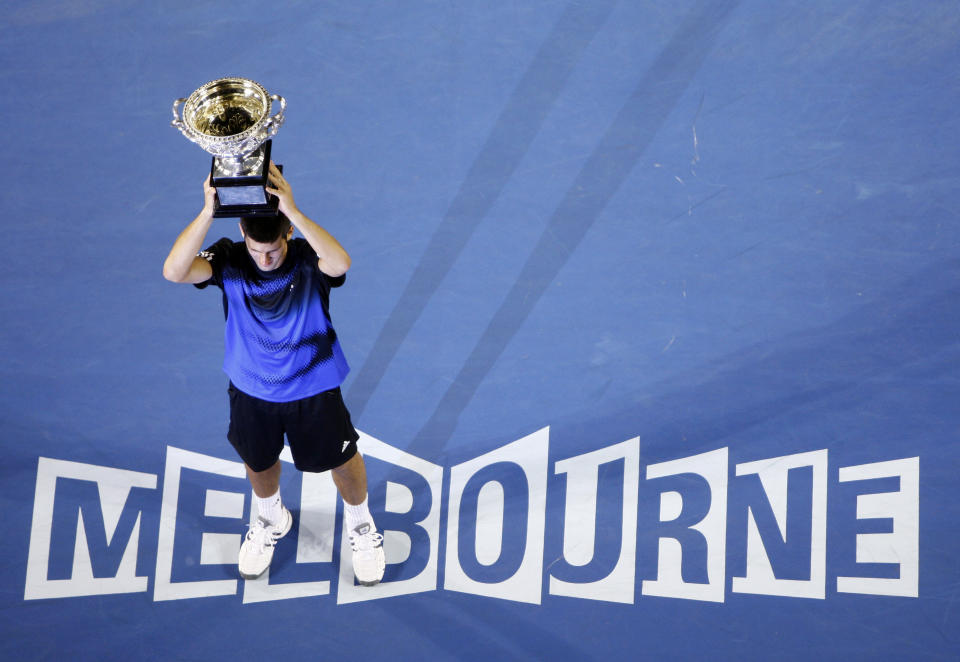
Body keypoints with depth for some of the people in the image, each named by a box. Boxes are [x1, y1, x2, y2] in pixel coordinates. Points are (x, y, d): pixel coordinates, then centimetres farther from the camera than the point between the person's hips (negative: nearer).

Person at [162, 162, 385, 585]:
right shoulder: (228, 261, -21)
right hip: (251, 391, 2)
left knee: (342, 462, 18)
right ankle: (271, 520, 59)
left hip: (314, 390, -2)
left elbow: (340, 263, -51)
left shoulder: (307, 258, -26)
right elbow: (173, 271, -41)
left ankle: (360, 525, 50)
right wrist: (208, 211, -51)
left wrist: (293, 211, -59)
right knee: (259, 463, 25)